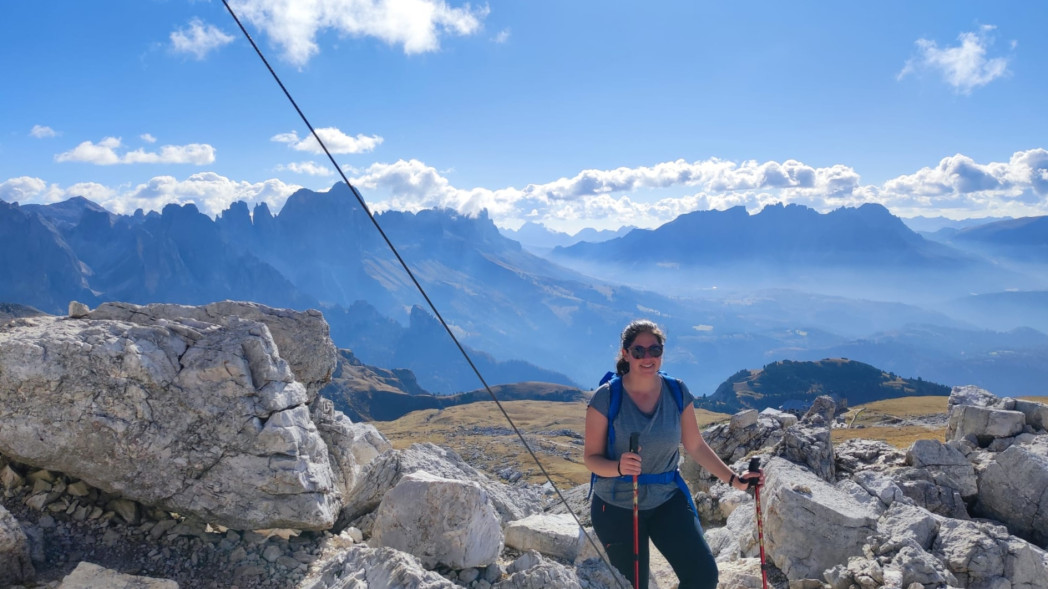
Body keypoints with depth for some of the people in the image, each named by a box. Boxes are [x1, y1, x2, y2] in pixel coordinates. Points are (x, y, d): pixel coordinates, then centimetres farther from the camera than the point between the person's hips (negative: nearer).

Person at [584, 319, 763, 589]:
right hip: (617, 506, -2)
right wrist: (619, 467, -32)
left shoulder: (677, 392, -5)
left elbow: (695, 446, 5)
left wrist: (733, 479, -1)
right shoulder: (606, 397, -16)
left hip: (668, 499, 3)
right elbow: (591, 457, -12)